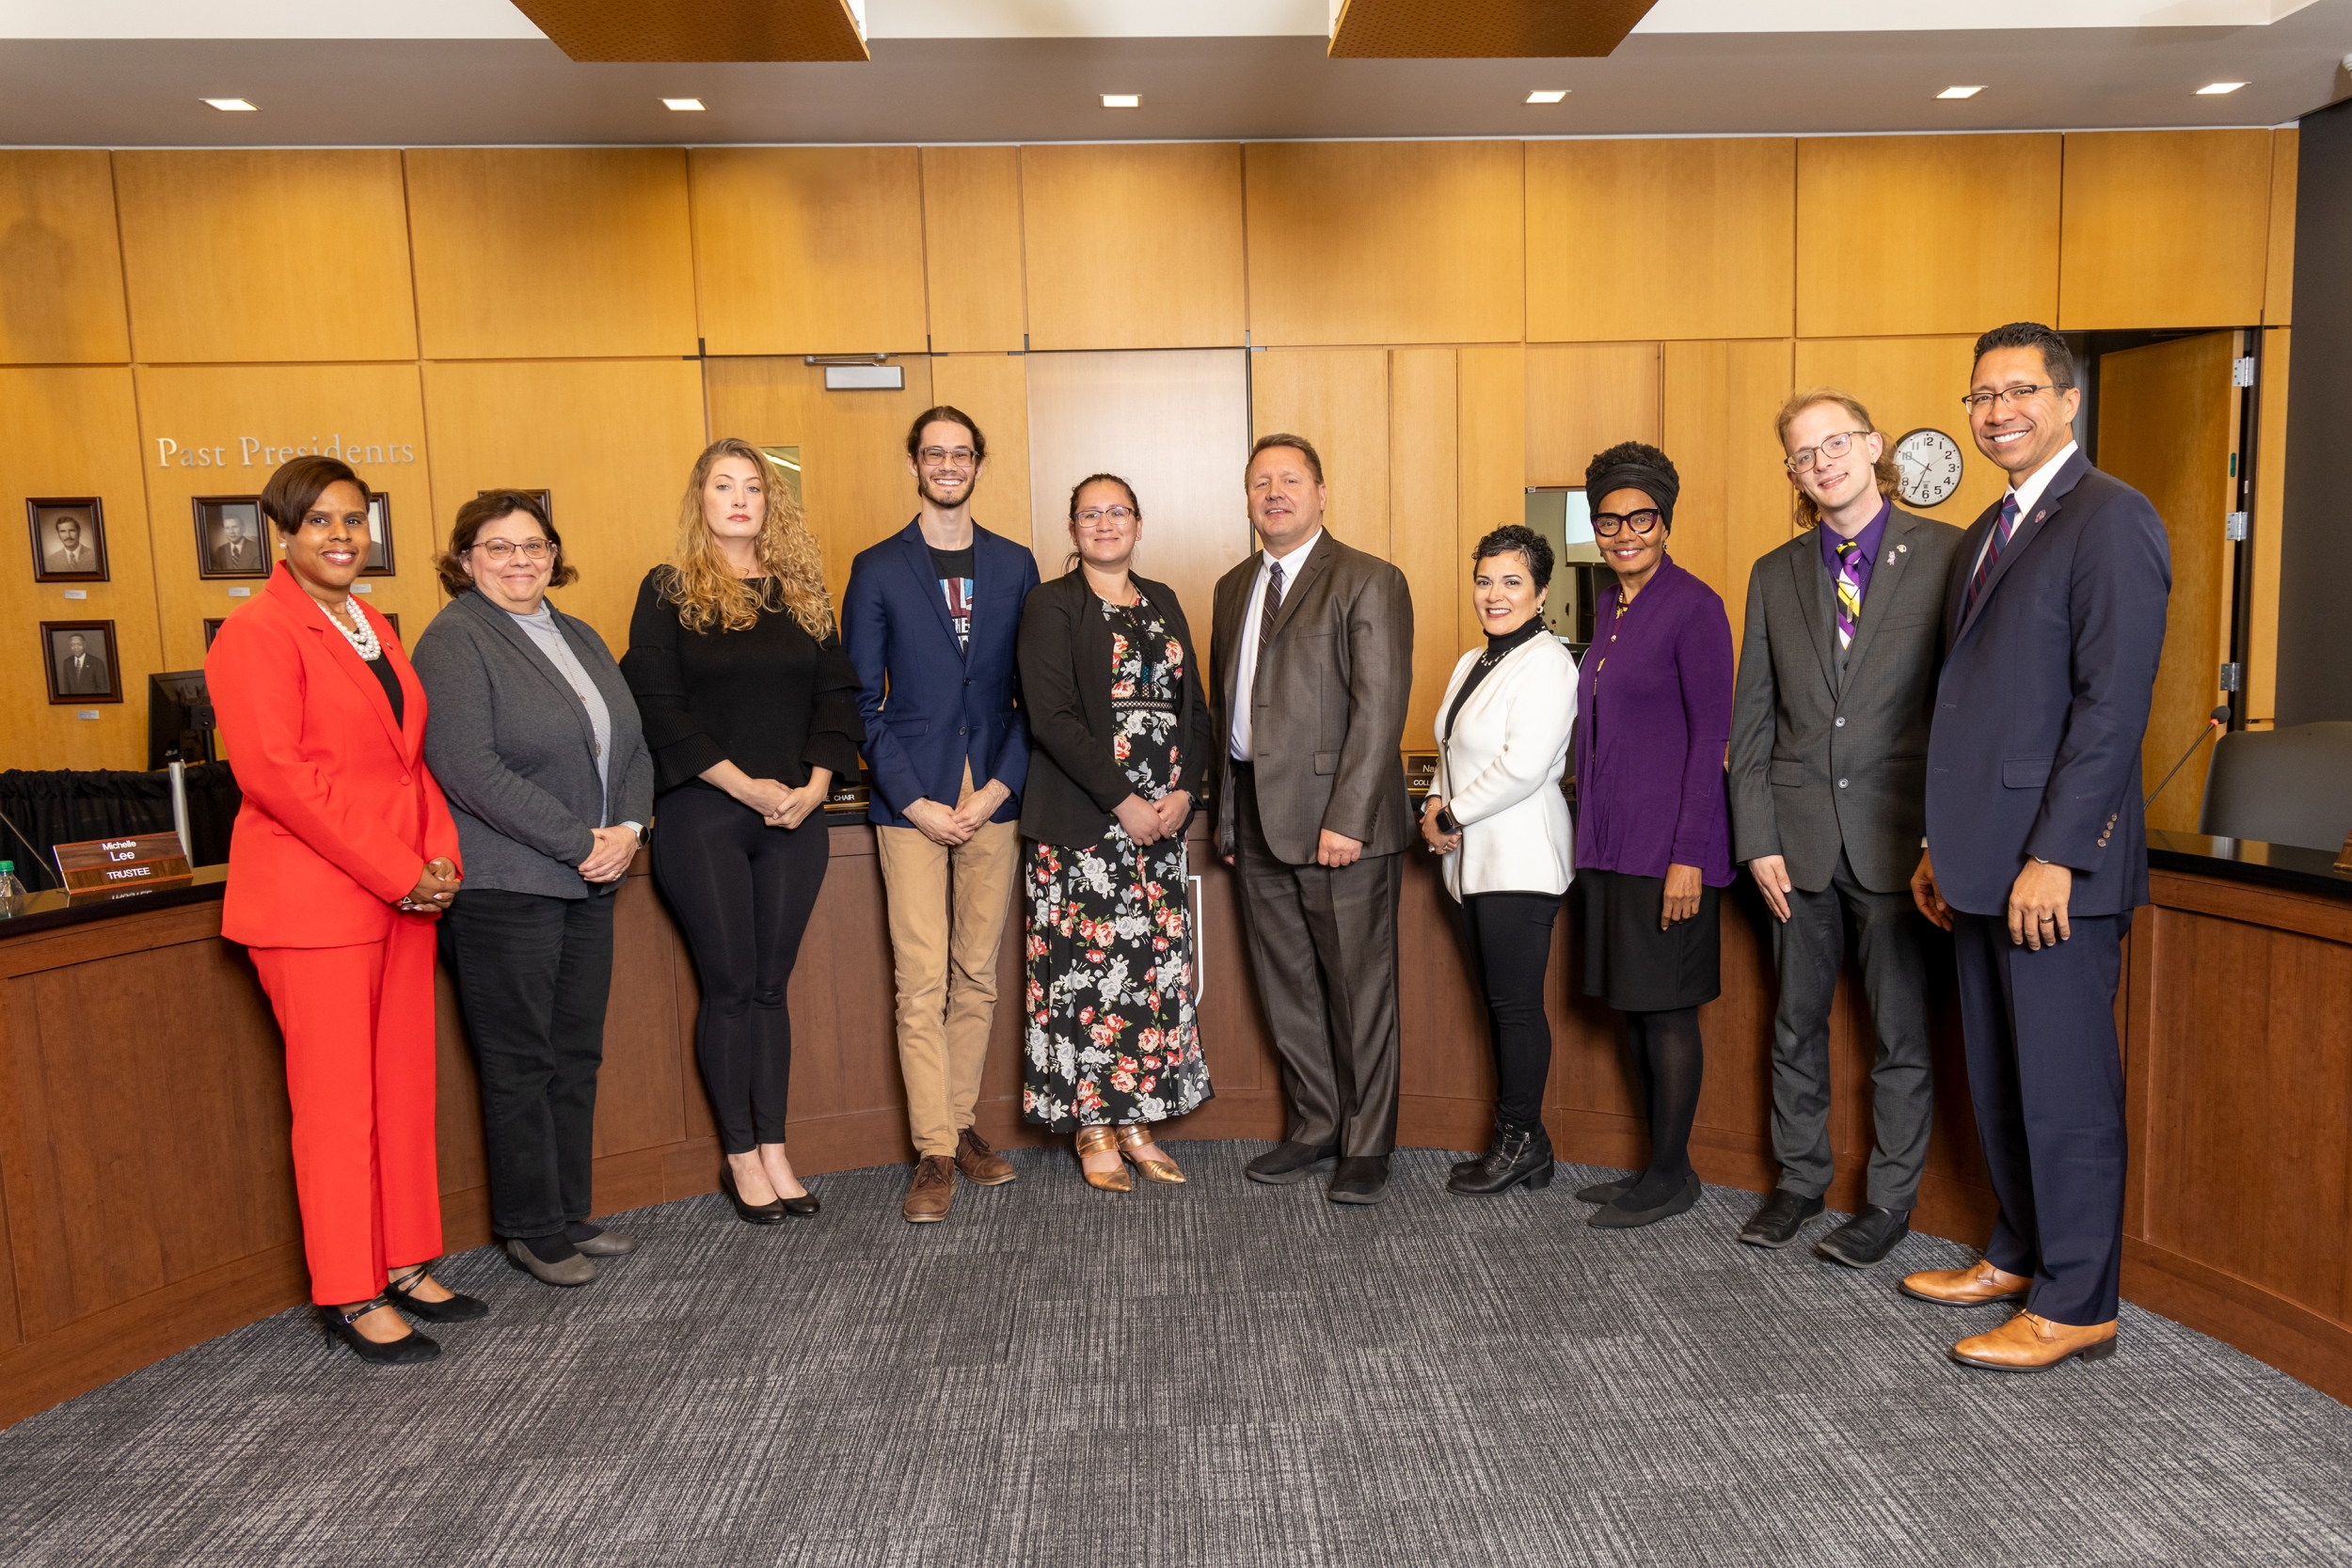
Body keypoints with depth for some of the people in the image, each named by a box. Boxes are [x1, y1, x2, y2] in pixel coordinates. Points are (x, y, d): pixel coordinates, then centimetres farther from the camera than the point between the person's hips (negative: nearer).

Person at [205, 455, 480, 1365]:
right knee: (337, 1101, -1)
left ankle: (406, 1266, 23)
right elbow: (277, 772, -18)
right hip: (314, 901, -8)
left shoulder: (372, 631, 17)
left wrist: (440, 854, 1)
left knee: (405, 1088, 11)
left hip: (403, 894, 8)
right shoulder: (259, 634, -9)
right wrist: (397, 873, -17)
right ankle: (348, 1298, 11)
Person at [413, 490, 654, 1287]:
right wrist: (579, 842, -17)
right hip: (502, 885, -7)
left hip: (588, 879, 7)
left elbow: (631, 743, 14)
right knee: (520, 1062, 2)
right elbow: (469, 768, -18)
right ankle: (532, 1228, 15)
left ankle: (571, 1215, 24)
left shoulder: (580, 638, 16)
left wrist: (628, 828, -4)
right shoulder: (455, 640, -7)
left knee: (576, 1055, 13)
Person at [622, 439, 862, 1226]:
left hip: (794, 815, 3)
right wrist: (742, 784, -14)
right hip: (702, 816, -3)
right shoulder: (669, 591, 0)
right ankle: (739, 1156, 14)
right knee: (730, 986, 2)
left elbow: (837, 694, 8)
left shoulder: (802, 592, 11)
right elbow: (657, 706, -7)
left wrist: (815, 784, -6)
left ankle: (773, 1149, 17)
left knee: (771, 984, 8)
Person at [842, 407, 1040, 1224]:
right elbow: (861, 700, 1)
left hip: (994, 798, 2)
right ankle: (935, 1151, 4)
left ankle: (961, 1123, 22)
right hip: (911, 802, -2)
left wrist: (1000, 787, -6)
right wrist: (913, 801, -8)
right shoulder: (877, 569, 4)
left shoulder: (1015, 566, 9)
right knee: (922, 984, -3)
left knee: (977, 976, 9)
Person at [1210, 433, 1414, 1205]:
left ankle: (1366, 1145, 17)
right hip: (1260, 823, 7)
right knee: (1287, 989, 14)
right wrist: (1227, 812, 12)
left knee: (1359, 989, 4)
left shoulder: (1369, 582, -6)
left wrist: (1346, 819, -19)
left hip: (1340, 823, -6)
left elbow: (1379, 708, -13)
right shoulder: (1234, 588, 16)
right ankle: (1314, 1126, 29)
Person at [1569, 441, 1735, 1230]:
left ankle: (1672, 1177, 14)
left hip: (1666, 845, -8)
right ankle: (1659, 1165, 25)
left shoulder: (1693, 606, -10)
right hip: (1610, 840, 8)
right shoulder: (1609, 606, 13)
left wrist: (1689, 856, -18)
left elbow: (1711, 736, -14)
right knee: (1631, 1007, 13)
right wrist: (1592, 836, 16)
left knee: (1665, 1009, 0)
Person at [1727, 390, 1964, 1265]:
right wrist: (1757, 838, 1)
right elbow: (1751, 721, 8)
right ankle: (1799, 1180, 30)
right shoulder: (1775, 575, 8)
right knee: (1797, 1023, 14)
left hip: (1898, 833, -3)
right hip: (1800, 834, 3)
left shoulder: (1944, 554, -2)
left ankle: (1890, 1199, 22)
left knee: (1901, 1030, 7)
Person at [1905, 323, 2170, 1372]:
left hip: (2053, 863, -8)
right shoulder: (1989, 533, 18)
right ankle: (2019, 1255, 31)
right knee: (1998, 1078, 16)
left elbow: (2114, 704, -17)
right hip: (1984, 862, 9)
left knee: (2065, 1087, 0)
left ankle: (2075, 1306, 12)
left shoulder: (2110, 519, -9)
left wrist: (2054, 856, -20)